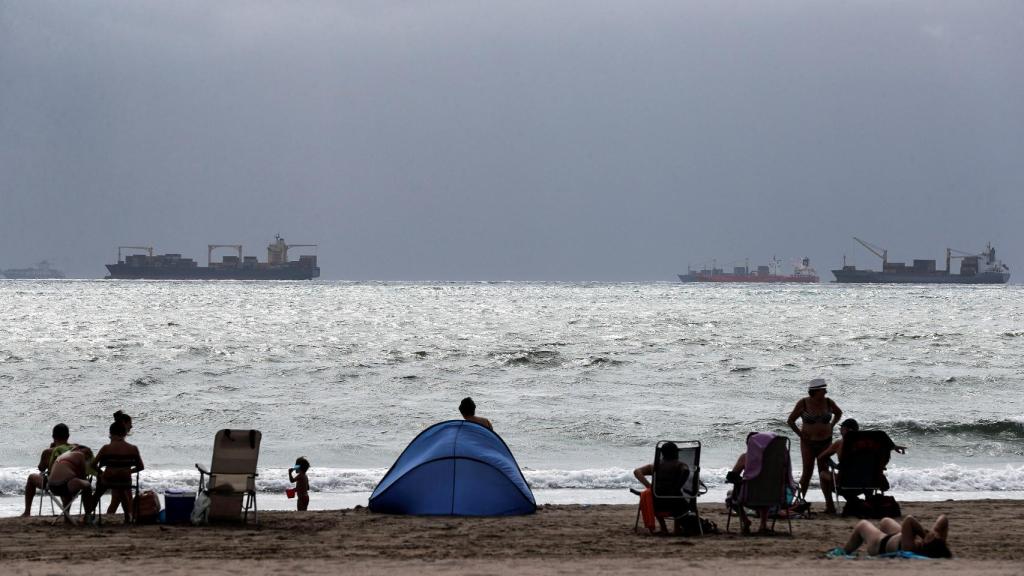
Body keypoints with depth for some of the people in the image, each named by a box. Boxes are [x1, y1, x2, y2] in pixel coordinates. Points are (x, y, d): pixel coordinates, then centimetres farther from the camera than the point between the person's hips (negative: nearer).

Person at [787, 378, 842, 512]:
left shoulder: (828, 403, -1)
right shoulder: (803, 403, -8)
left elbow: (838, 413, 20)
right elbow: (790, 420, 0)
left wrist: (831, 426, 8)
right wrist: (800, 434, -6)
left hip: (825, 442, 2)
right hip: (808, 442, -2)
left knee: (824, 472, 0)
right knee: (807, 472, -1)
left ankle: (829, 504, -1)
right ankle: (800, 499, 11)